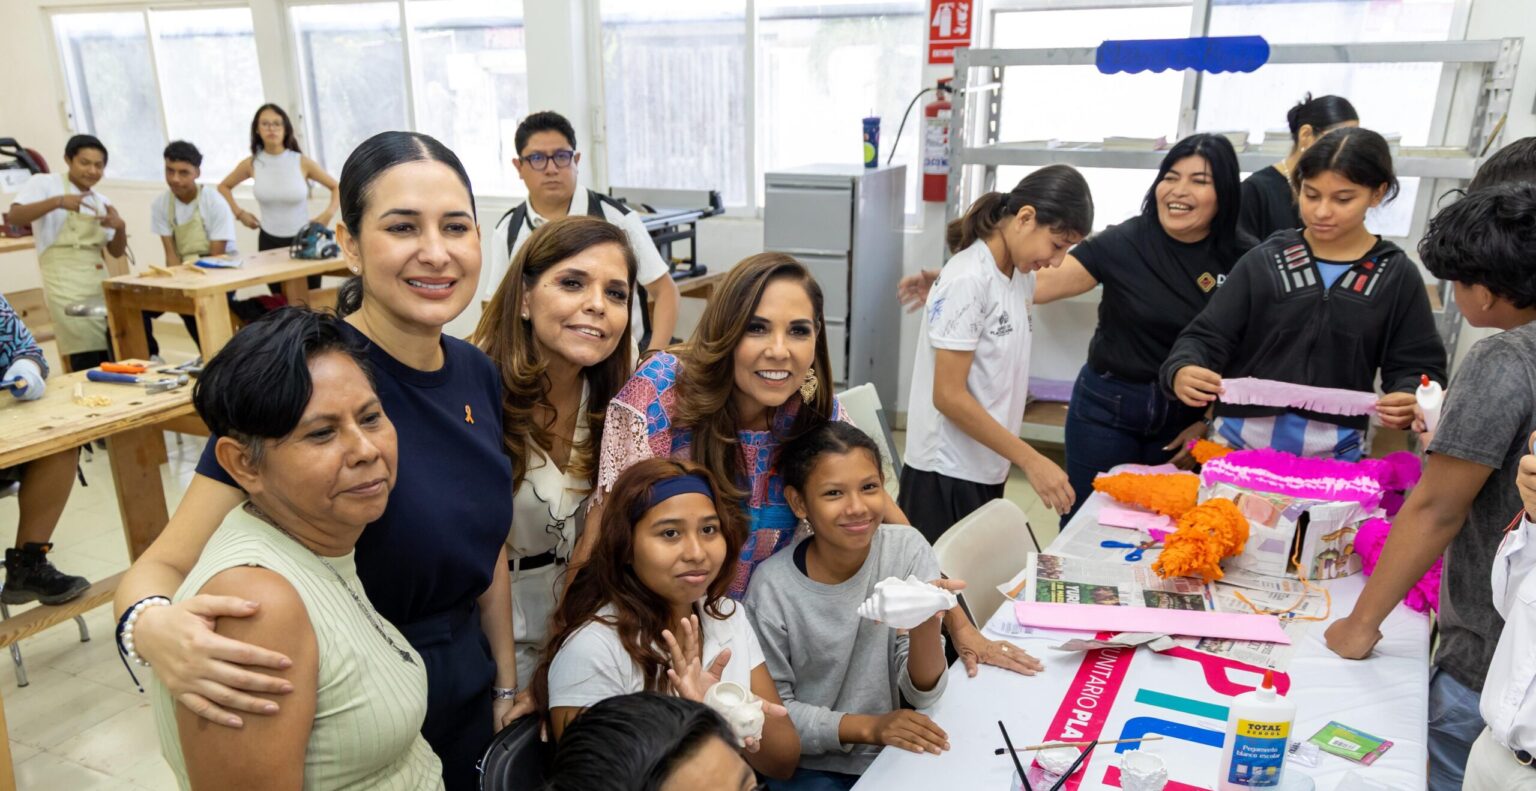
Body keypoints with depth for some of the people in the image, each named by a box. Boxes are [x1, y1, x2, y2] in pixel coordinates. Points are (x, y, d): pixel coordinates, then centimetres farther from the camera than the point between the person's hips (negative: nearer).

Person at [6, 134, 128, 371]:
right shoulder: (43, 183, 1)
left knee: (111, 360, 6)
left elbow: (116, 251, 15)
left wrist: (120, 227, -5)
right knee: (87, 362, -13)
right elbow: (14, 217, -15)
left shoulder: (101, 201, 16)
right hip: (65, 283, -6)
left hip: (99, 281, 6)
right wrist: (57, 202, -26)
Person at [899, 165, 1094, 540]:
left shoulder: (1019, 274, 6)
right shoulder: (968, 280, -17)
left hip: (987, 474, 8)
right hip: (947, 479, -7)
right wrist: (1031, 460, -16)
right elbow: (949, 396, -19)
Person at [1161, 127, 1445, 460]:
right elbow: (1208, 336, -4)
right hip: (1239, 442, 0)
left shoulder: (1397, 276, 2)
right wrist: (1182, 371, -26)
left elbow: (1418, 365, 4)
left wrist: (1411, 400, -20)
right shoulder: (1264, 261, 0)